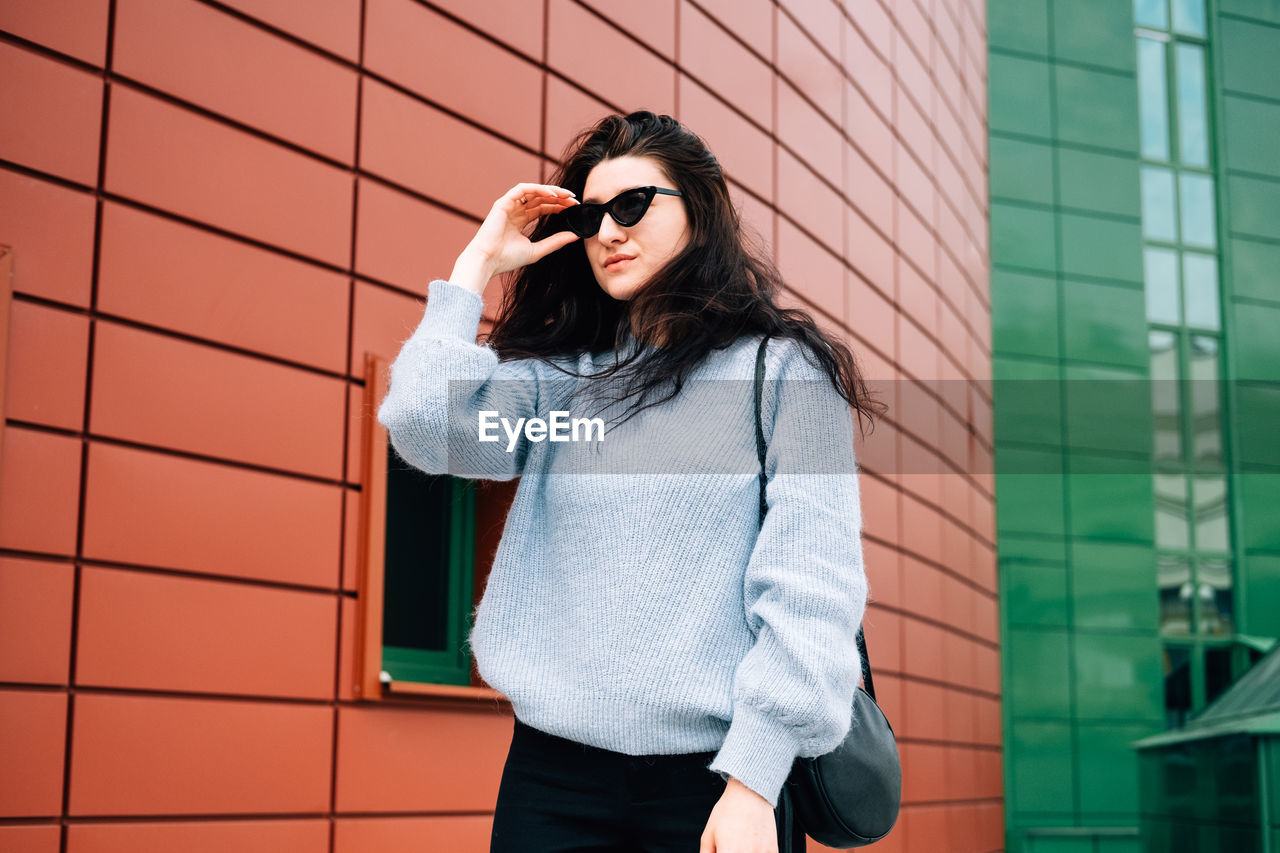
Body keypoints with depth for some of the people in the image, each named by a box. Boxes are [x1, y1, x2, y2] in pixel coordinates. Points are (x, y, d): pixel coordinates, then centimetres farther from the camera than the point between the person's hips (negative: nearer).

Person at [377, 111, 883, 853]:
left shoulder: (784, 369, 0)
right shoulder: (559, 379, 12)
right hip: (553, 768, 3)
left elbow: (811, 582, -8)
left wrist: (754, 784, -15)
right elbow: (424, 424, -6)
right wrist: (480, 262, 5)